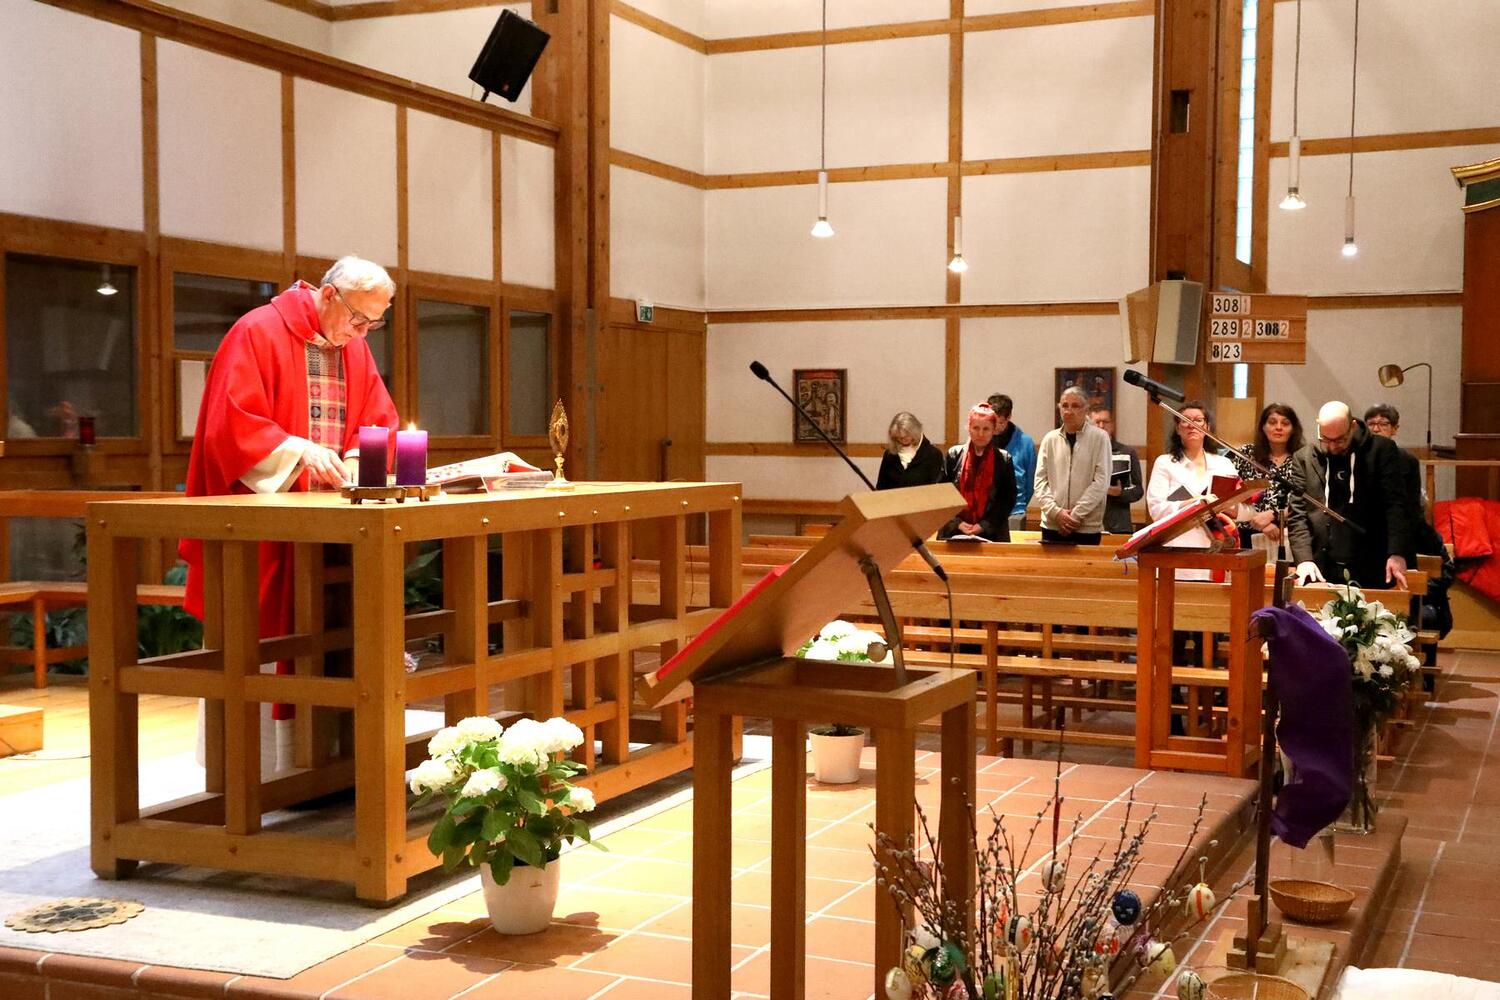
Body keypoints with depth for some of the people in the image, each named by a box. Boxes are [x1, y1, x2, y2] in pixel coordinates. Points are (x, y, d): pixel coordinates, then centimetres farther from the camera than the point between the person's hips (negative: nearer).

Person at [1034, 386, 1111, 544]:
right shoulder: (1050, 439, 7)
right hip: (1052, 526, 3)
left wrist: (1076, 514, -12)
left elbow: (1101, 482, -6)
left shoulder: (1099, 438, -1)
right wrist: (1056, 512, -9)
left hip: (1088, 527, -2)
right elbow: (1040, 480, 5)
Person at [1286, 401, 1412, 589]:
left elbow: (1396, 504, -4)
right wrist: (1304, 559, -11)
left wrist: (1397, 553, -17)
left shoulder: (1381, 450, 2)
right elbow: (1297, 513, 3)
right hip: (1321, 571, 1)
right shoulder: (1304, 458, 6)